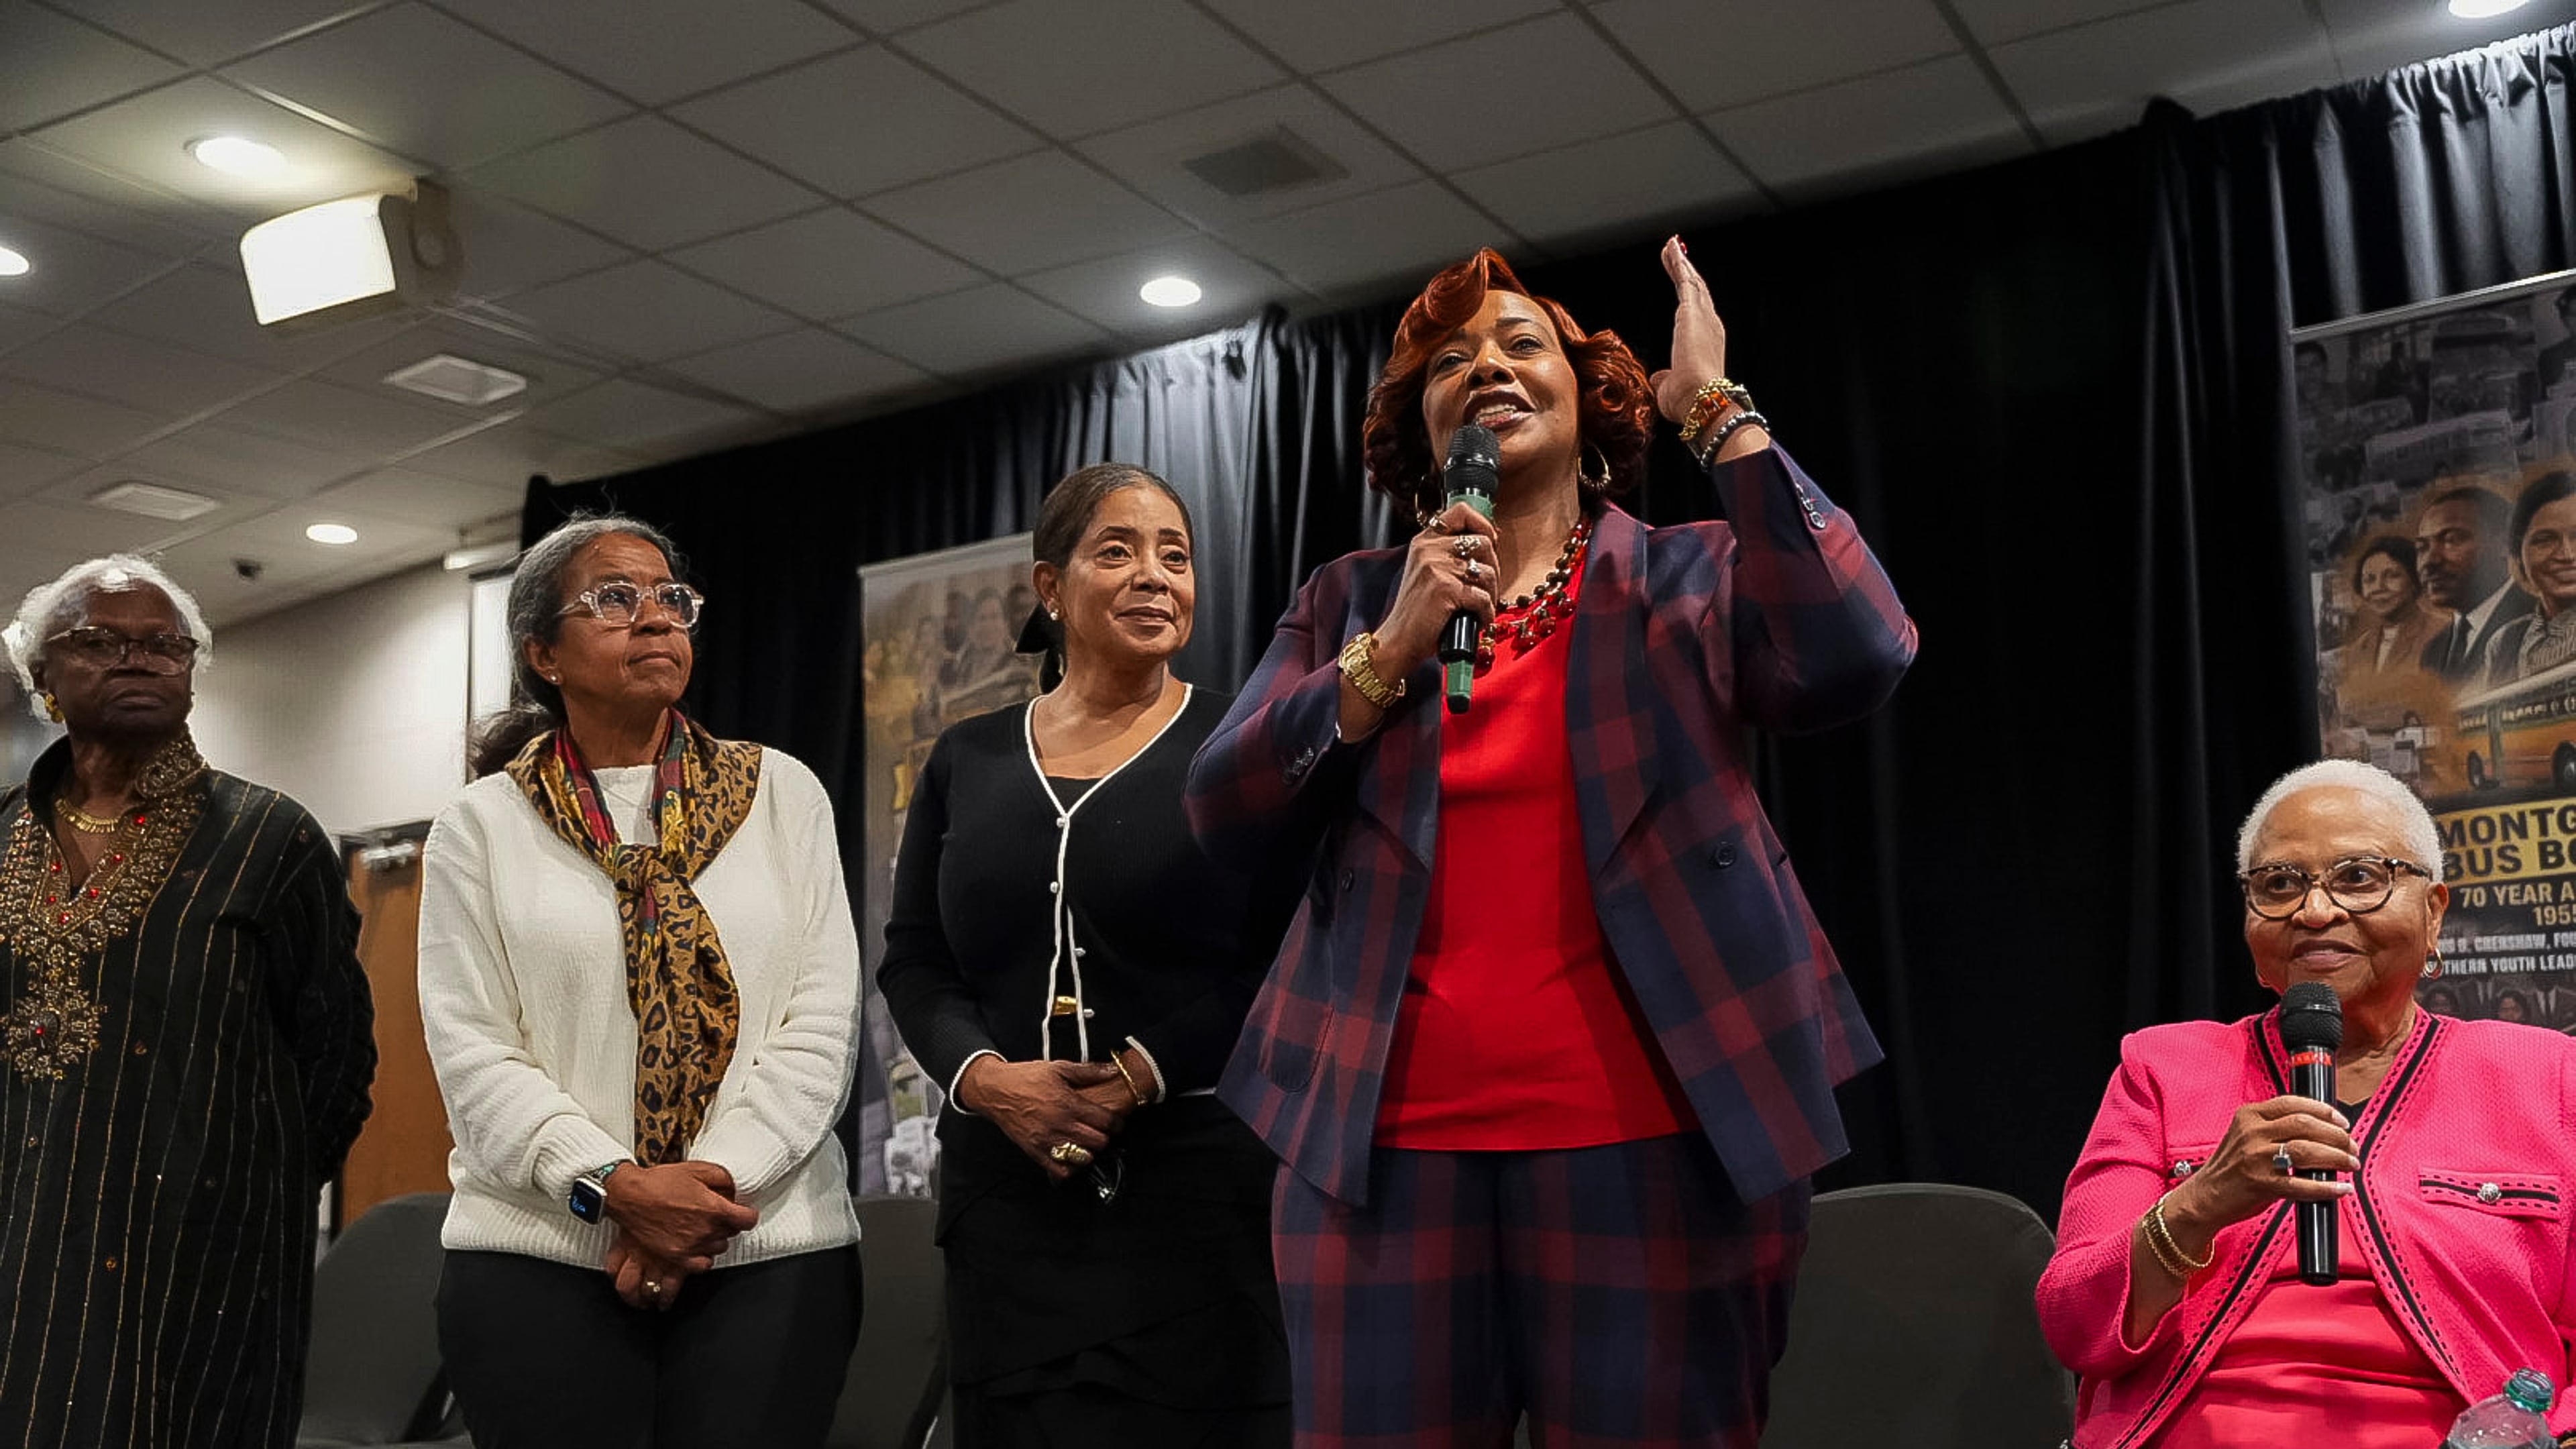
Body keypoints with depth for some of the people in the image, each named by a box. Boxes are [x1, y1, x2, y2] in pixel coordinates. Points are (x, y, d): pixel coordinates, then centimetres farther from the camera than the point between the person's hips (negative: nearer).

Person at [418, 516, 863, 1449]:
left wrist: (716, 1184, -11)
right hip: (540, 1259, 0)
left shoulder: (783, 794, 7)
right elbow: (471, 1049, -2)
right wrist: (614, 1187, -15)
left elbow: (823, 1018, 0)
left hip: (772, 1255, 1)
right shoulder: (481, 826, 6)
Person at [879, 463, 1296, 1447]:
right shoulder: (969, 761, 12)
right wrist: (985, 1077, -7)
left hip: (1198, 1181, -3)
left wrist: (1146, 1072, -15)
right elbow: (912, 963, 11)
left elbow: (1293, 962, -7)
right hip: (1006, 1190, 3)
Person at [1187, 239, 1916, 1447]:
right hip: (1384, 1145, 2)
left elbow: (1854, 662, -13)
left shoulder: (1690, 579, 8)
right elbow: (1224, 817, 3)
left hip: (1647, 1148, -1)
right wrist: (1393, 651, -8)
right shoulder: (1350, 601, 13)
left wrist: (1720, 410, -7)